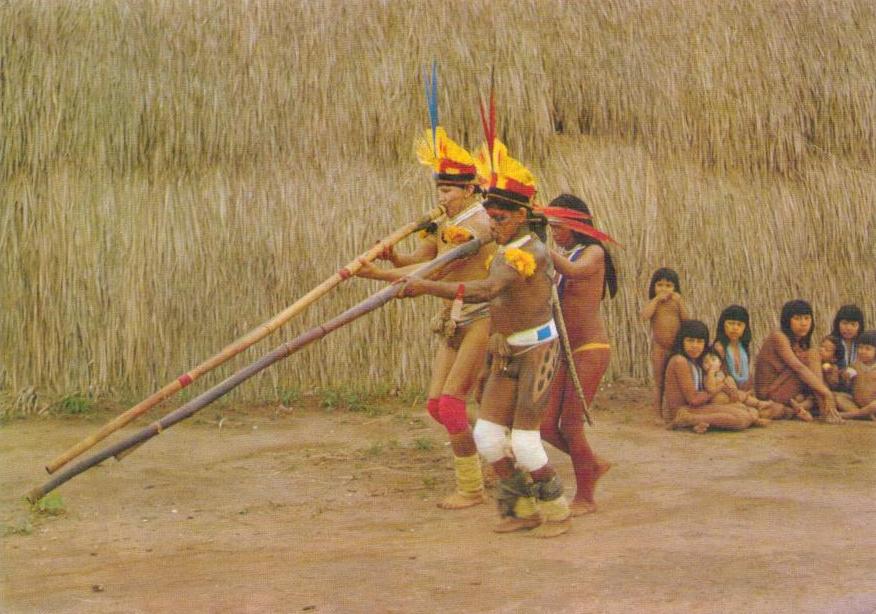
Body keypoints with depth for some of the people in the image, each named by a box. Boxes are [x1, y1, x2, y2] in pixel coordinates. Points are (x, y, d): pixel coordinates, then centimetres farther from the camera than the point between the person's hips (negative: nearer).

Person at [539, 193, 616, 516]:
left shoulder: (593, 253, -6)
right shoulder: (559, 257, 15)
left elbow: (574, 271, -30)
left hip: (590, 350, -7)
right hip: (562, 352, 7)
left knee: (570, 425, -7)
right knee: (546, 426, 3)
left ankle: (585, 498, 7)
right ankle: (594, 464, 27)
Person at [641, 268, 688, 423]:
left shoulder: (677, 302, 3)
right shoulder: (653, 303, 2)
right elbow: (645, 316, -21)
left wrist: (679, 302, -11)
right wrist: (656, 299, -18)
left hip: (676, 347, 1)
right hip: (659, 347, -1)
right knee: (659, 383, 4)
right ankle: (659, 415, 10)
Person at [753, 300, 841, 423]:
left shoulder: (801, 343, 13)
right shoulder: (778, 337, -13)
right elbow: (798, 367, -23)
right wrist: (826, 392, -28)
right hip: (771, 393, -8)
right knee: (812, 355, -15)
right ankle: (825, 412, -19)